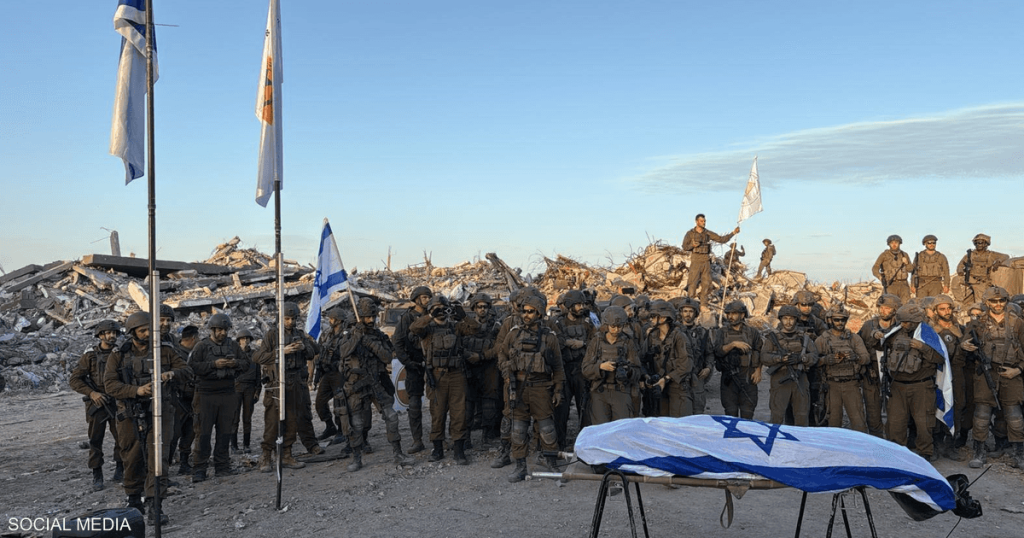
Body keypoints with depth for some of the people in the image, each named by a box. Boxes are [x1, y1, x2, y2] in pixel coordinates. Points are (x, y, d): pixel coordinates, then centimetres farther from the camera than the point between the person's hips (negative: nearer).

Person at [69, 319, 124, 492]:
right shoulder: (90, 355, -2)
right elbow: (74, 380, -3)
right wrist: (92, 393, -15)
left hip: (118, 402, 2)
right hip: (97, 403, -1)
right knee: (95, 440, 2)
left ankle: (120, 468, 24)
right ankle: (97, 475, 11)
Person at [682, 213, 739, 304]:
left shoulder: (708, 233, 8)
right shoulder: (690, 233, -1)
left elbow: (721, 239, 7)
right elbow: (685, 247, 0)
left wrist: (733, 233, -2)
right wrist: (692, 245, -20)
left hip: (706, 261, 4)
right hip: (696, 261, -4)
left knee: (706, 283, 4)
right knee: (693, 283, -8)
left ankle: (703, 302, 14)